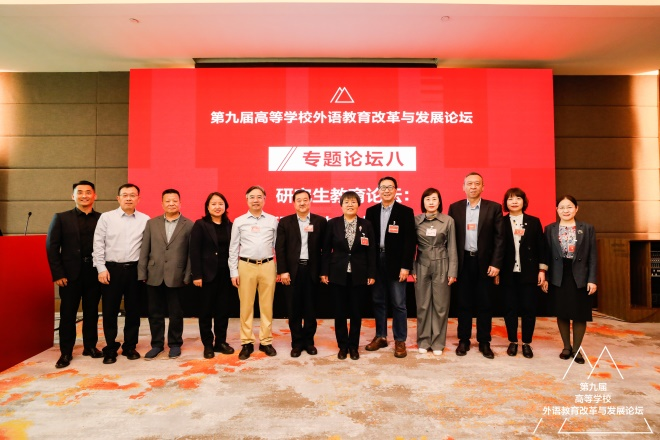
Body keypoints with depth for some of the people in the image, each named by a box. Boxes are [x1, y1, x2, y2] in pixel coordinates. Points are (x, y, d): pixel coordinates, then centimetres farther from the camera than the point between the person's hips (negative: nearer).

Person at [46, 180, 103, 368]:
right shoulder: (61, 218, 3)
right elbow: (51, 247, 0)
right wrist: (58, 274, -7)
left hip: (94, 274, 1)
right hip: (70, 274, -1)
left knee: (91, 312, 10)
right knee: (68, 313, 6)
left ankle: (90, 346, 24)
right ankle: (66, 352, 16)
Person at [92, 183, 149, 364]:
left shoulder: (145, 219, 2)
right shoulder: (106, 217, 1)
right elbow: (98, 244, 0)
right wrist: (101, 268, -6)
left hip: (135, 269, 1)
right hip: (111, 269, -1)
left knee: (133, 310, 9)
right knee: (110, 311, 5)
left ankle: (130, 347, 23)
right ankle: (110, 348, 20)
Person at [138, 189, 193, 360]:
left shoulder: (189, 225, -1)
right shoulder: (152, 223, 8)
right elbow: (144, 250, 5)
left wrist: (187, 276, -8)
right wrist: (142, 274, 0)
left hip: (176, 277, -2)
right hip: (154, 276, 3)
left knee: (176, 313, 8)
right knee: (155, 313, 12)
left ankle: (175, 344, 24)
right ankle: (157, 344, 26)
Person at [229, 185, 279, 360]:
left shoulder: (273, 220, 5)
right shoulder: (239, 221, 4)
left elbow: (277, 246, 7)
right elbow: (233, 248, 4)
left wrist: (280, 269, 5)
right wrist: (234, 272, -1)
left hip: (267, 266, 0)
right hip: (246, 266, 0)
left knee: (267, 306, 7)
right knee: (246, 306, 6)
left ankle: (266, 341, 19)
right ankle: (247, 343, 17)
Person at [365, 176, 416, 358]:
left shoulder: (406, 211, -3)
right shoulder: (371, 211, 8)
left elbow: (409, 241, -7)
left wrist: (406, 266, -12)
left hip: (396, 263, -3)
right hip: (376, 262, 4)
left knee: (398, 304, 4)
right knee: (378, 301, 12)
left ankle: (400, 341, 15)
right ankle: (380, 337, 25)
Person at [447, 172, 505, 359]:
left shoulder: (494, 207, 1)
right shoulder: (454, 207, 4)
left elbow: (499, 238, -2)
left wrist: (496, 263, -9)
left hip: (484, 262, 0)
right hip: (463, 262, 1)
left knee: (485, 304, 7)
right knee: (463, 303, 8)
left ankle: (484, 342, 19)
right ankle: (464, 340, 20)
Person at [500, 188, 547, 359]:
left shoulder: (534, 222, 5)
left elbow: (541, 247, 4)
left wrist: (542, 270, -1)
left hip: (529, 273, 1)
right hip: (508, 273, 0)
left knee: (529, 308, 4)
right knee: (510, 308, 6)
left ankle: (526, 343, 17)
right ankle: (513, 342, 19)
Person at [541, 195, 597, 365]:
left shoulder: (587, 228, 2)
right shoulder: (550, 229, 3)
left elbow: (592, 256, 1)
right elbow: (546, 255, 2)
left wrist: (592, 279, -6)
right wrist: (545, 277, -3)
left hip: (580, 276, 0)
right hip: (558, 277, 1)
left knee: (580, 314, 5)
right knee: (562, 314, 8)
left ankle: (576, 349, 19)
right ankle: (566, 347, 24)